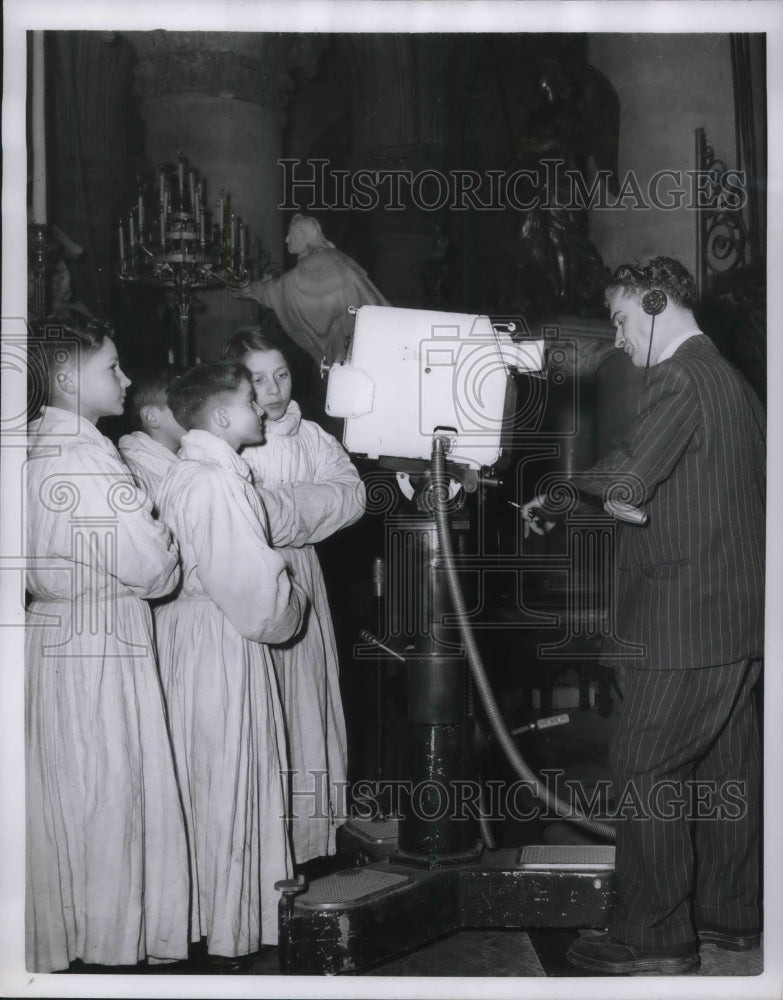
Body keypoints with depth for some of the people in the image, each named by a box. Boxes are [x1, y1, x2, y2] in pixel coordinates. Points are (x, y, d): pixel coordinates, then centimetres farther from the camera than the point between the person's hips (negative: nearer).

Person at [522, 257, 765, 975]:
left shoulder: (680, 379, -15)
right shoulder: (731, 380, 17)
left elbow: (627, 478, -24)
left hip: (685, 625, -10)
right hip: (737, 618, 10)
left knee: (644, 772, -4)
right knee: (724, 767, 16)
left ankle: (655, 939, 2)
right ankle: (729, 915, 26)